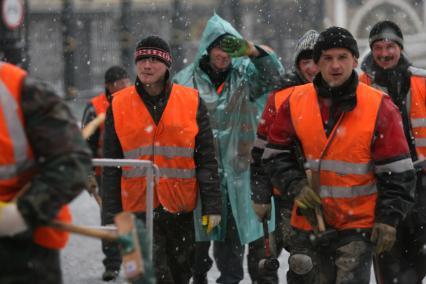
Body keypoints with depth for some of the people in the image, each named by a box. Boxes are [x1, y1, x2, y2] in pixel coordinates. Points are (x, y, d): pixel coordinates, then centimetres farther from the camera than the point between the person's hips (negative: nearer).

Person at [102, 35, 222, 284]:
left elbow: (207, 159, 3)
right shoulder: (119, 105, 3)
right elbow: (111, 167, 6)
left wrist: (212, 206, -2)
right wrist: (112, 215, 2)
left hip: (181, 208, 1)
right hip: (138, 208, -1)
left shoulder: (192, 102, 2)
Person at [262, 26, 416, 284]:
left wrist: (388, 220, -11)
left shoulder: (379, 107, -7)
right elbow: (275, 154, 10)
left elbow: (397, 172, -5)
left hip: (359, 223, -3)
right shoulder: (296, 103, 1)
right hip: (310, 221, 3)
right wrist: (295, 185, -7)